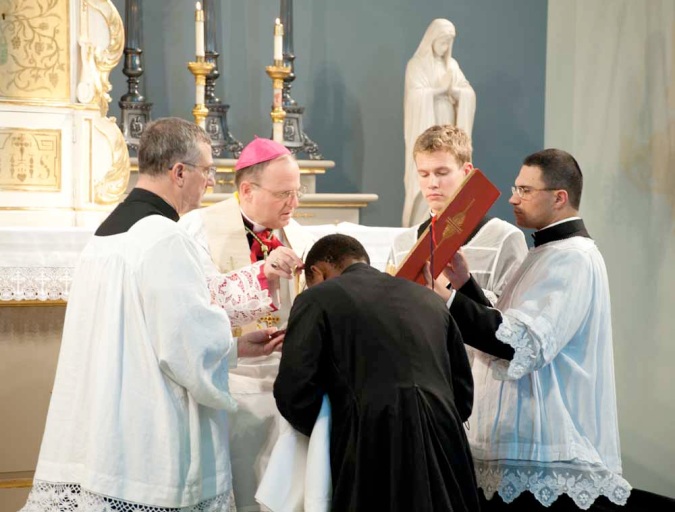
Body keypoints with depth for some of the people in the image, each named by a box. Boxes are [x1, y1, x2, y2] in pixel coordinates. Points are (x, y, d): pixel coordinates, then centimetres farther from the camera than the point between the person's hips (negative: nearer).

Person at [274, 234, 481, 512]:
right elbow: (463, 393, 19)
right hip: (443, 449, 5)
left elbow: (293, 392, -3)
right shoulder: (428, 298, 20)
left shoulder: (318, 298, 5)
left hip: (373, 454, -5)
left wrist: (329, 435, 12)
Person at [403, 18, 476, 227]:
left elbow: (469, 94, 4)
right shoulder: (417, 65, -1)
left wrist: (452, 89, -14)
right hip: (426, 131, -5)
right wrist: (441, 88, -11)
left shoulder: (452, 65, 15)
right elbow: (416, 96, -16)